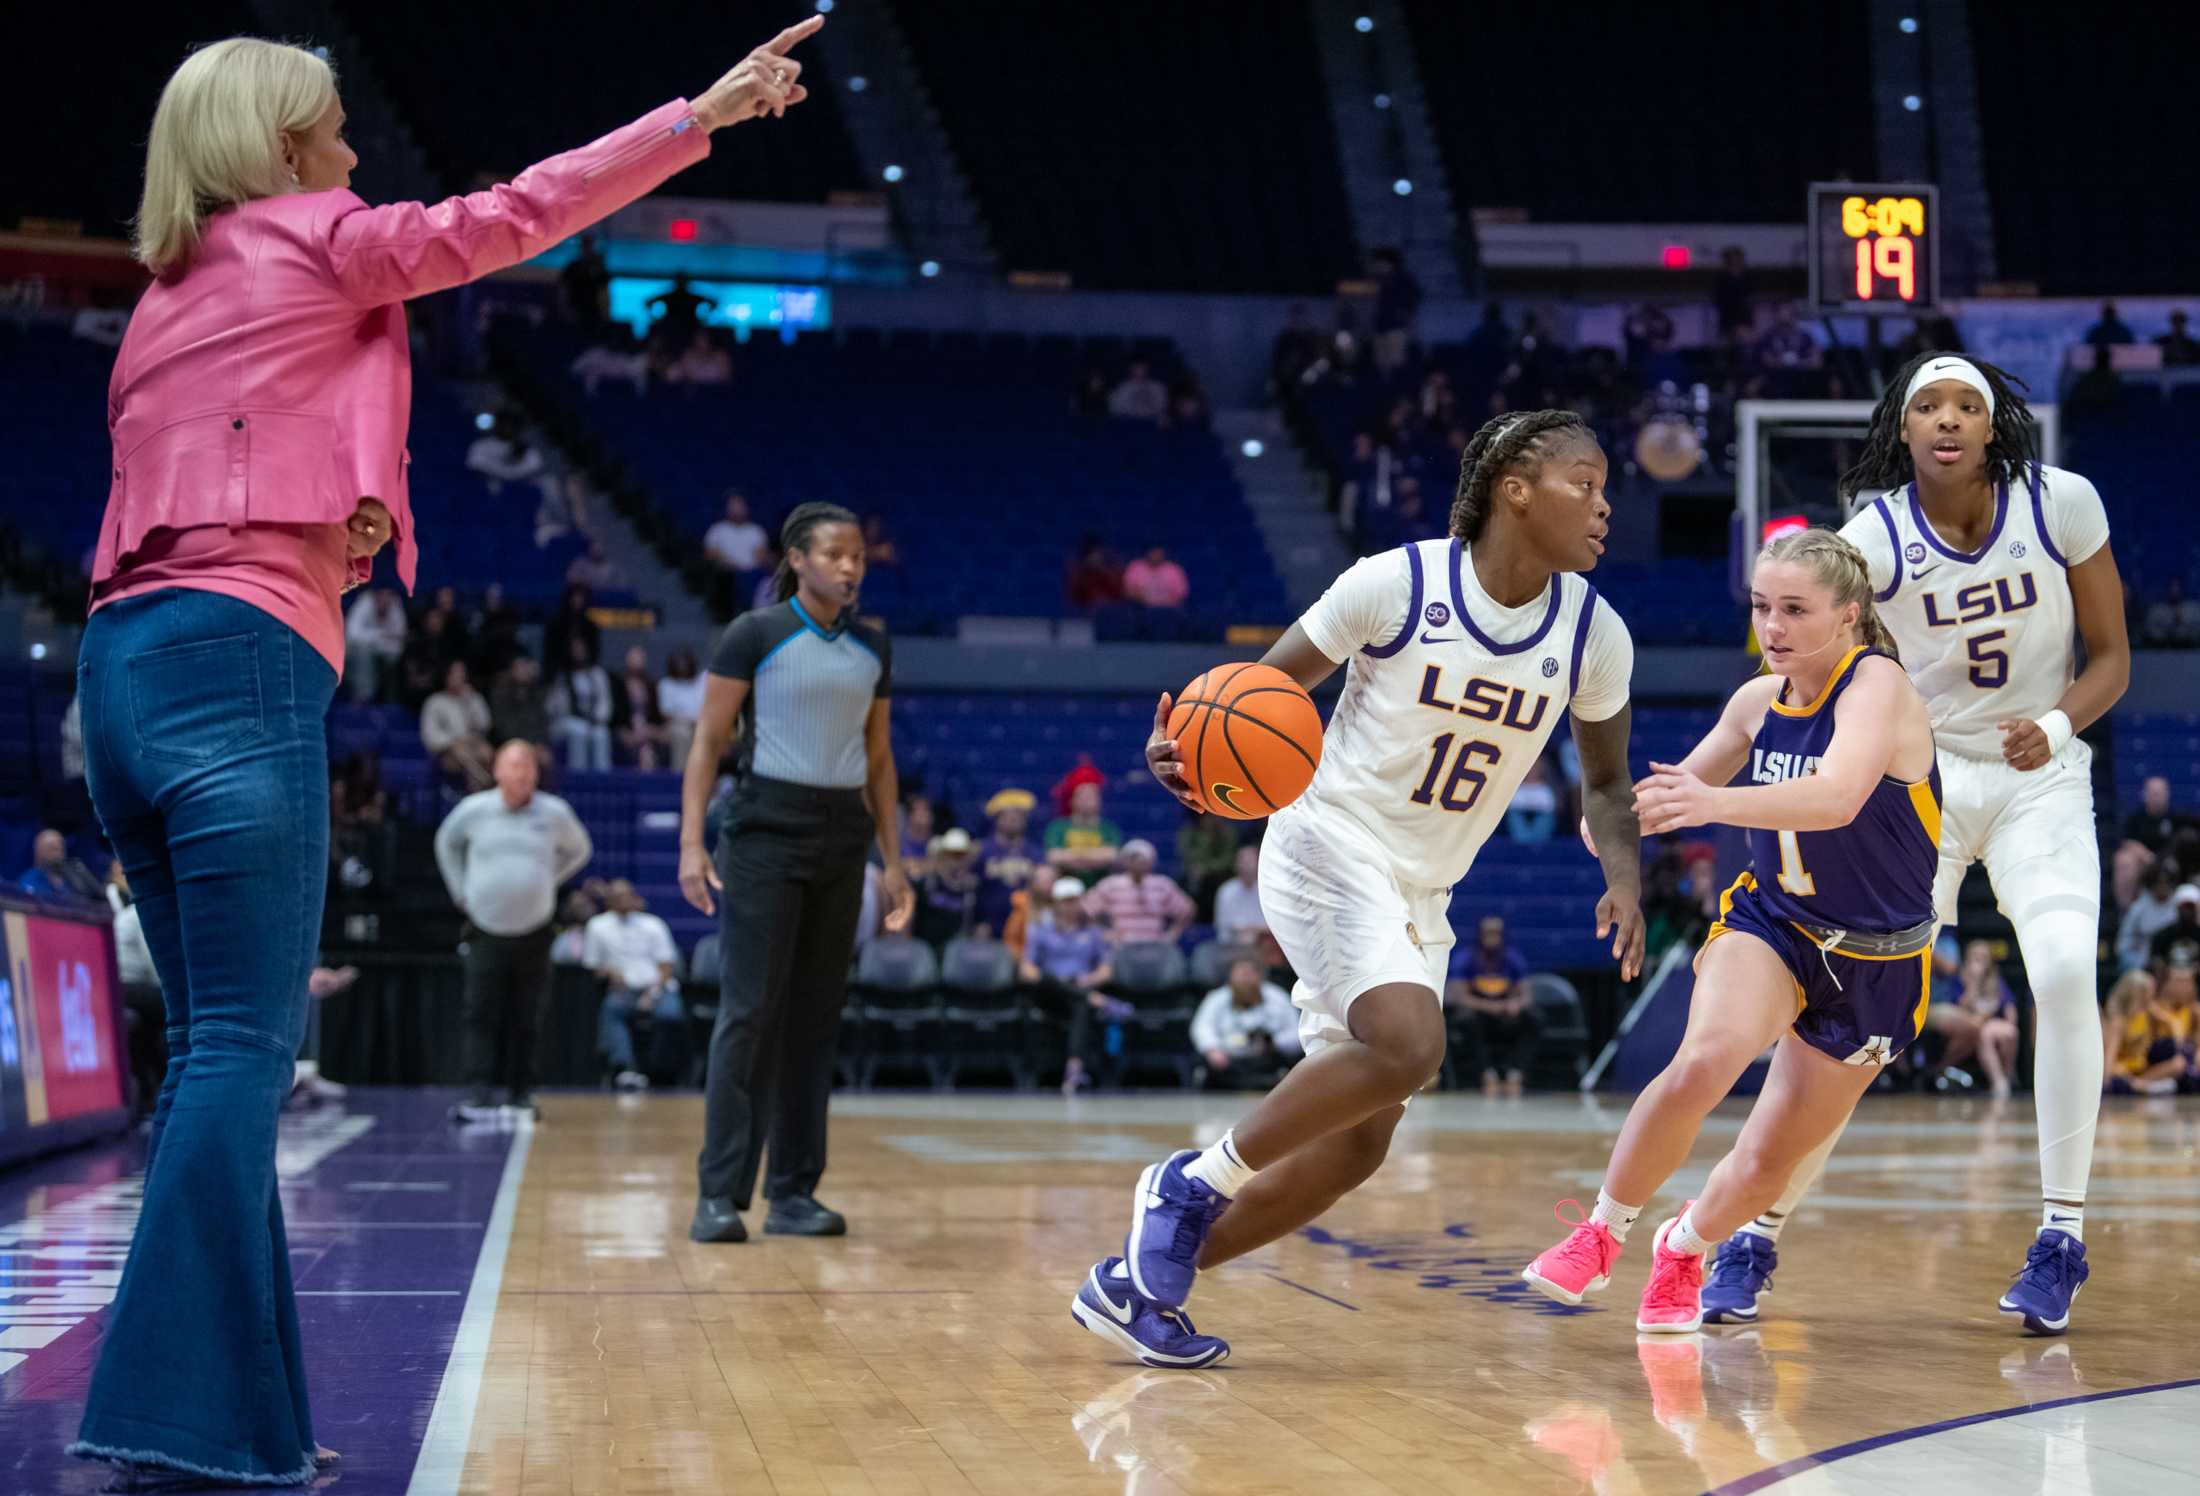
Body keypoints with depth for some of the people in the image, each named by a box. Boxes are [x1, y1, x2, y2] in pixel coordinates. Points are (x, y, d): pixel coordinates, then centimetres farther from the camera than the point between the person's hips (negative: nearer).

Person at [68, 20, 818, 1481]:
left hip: (125, 659, 8)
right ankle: (183, 1422, -19)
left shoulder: (170, 295, 24)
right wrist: (705, 113, 12)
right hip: (240, 660, -8)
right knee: (246, 1047, -12)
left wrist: (333, 525, 11)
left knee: (216, 1049, 9)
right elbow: (518, 213, 6)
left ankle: (228, 1409, 9)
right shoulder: (313, 237, 4)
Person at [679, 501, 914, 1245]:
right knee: (749, 1013, -9)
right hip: (766, 830, -5)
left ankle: (794, 1191, 11)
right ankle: (718, 1194, -7)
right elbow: (708, 743, -5)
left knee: (816, 1019, 5)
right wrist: (691, 843, -14)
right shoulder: (753, 635, -5)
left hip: (842, 839, 5)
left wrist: (894, 861, 12)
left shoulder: (871, 648, 11)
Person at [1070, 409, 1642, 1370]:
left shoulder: (1593, 635, -2)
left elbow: (1604, 778, 12)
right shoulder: (1396, 584, -14)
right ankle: (1194, 1181, -10)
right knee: (1408, 1044, -30)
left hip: (1419, 895, 6)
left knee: (1351, 1152, 2)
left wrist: (1624, 877, -7)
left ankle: (1136, 1282, 15)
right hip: (1328, 848, -6)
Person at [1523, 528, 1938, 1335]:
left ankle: (1685, 1244, 37)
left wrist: (1717, 802, -58)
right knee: (1702, 1062, -29)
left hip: (1873, 964, -3)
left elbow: (1837, 798, -43)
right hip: (1770, 921, 3)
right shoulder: (1758, 700, -4)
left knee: (1766, 1162, 5)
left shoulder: (1877, 685, -22)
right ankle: (1602, 1234, -10)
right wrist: (1625, 813, -9)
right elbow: (1684, 784, 14)